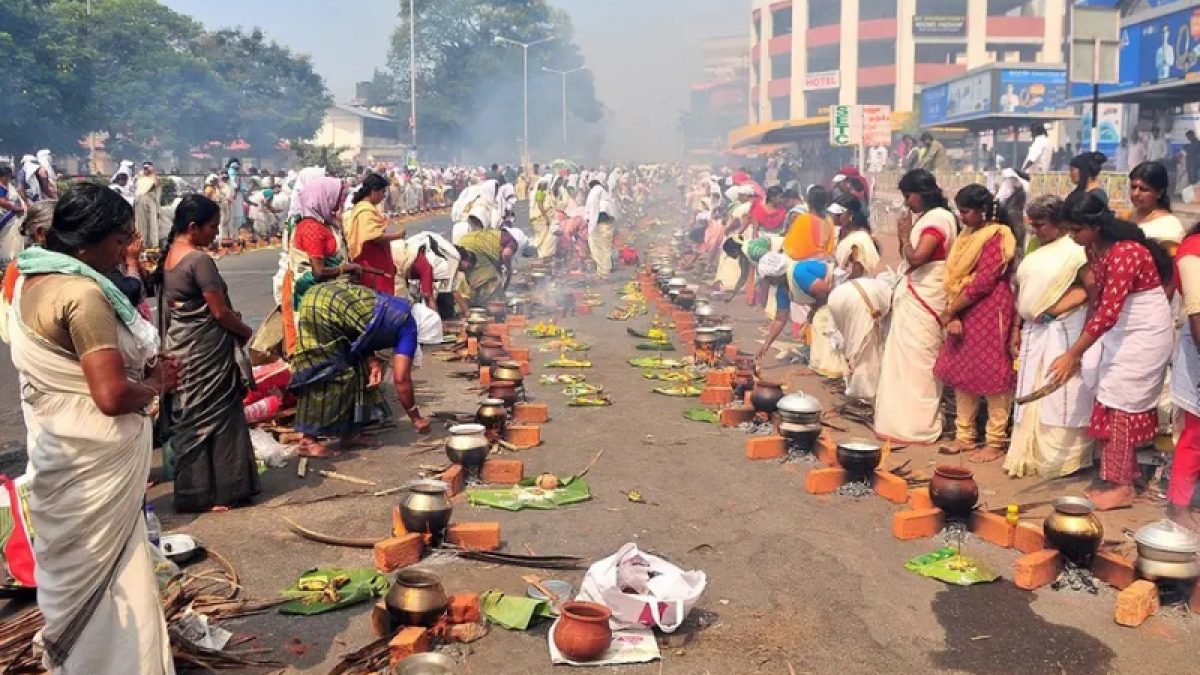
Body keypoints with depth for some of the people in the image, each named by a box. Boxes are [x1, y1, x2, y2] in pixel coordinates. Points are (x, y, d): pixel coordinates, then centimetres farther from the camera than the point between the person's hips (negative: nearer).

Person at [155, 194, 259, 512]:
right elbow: (220, 311, -17)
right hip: (206, 353, -9)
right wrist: (245, 331, 0)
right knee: (214, 418, 1)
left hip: (180, 349, 9)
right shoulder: (199, 259, -19)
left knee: (189, 420, 15)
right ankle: (214, 490, 7)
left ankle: (193, 488, 24)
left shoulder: (169, 256, 9)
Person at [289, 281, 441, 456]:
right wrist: (416, 418, 2)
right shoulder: (409, 328, -4)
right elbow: (401, 378, -7)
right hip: (327, 308, -9)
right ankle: (308, 441, -1)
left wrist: (373, 361, 1)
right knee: (327, 375, -4)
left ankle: (350, 433, 20)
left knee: (356, 367, 14)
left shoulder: (400, 310, 20)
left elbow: (363, 334, 18)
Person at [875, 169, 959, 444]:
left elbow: (915, 258, -22)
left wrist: (905, 235, -9)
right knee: (906, 358, 13)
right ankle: (904, 419, 20)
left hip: (923, 301, -10)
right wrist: (905, 236, 5)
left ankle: (916, 425, 2)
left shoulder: (938, 218, -14)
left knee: (916, 360, -5)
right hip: (912, 298, 10)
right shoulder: (924, 218, 15)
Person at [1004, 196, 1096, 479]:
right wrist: (1017, 329, 12)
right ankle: (1029, 456, 19)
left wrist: (1056, 308, -17)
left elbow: (1092, 290, -15)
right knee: (1032, 396, 11)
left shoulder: (1076, 250, -10)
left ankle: (1062, 459, 8)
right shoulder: (1036, 251, 14)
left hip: (1063, 333, -8)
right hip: (1034, 333, 8)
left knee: (1060, 397, -2)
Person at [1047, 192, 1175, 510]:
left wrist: (1071, 355, -27)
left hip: (1146, 334, -9)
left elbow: (1107, 313, -30)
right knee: (1112, 402, 8)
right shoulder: (1094, 249, 1)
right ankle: (1116, 478, 17)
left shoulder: (1125, 254, -28)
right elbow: (1098, 300, 9)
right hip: (1121, 332, 9)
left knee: (1121, 404, -7)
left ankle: (1123, 487, 0)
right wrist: (1079, 350, 8)